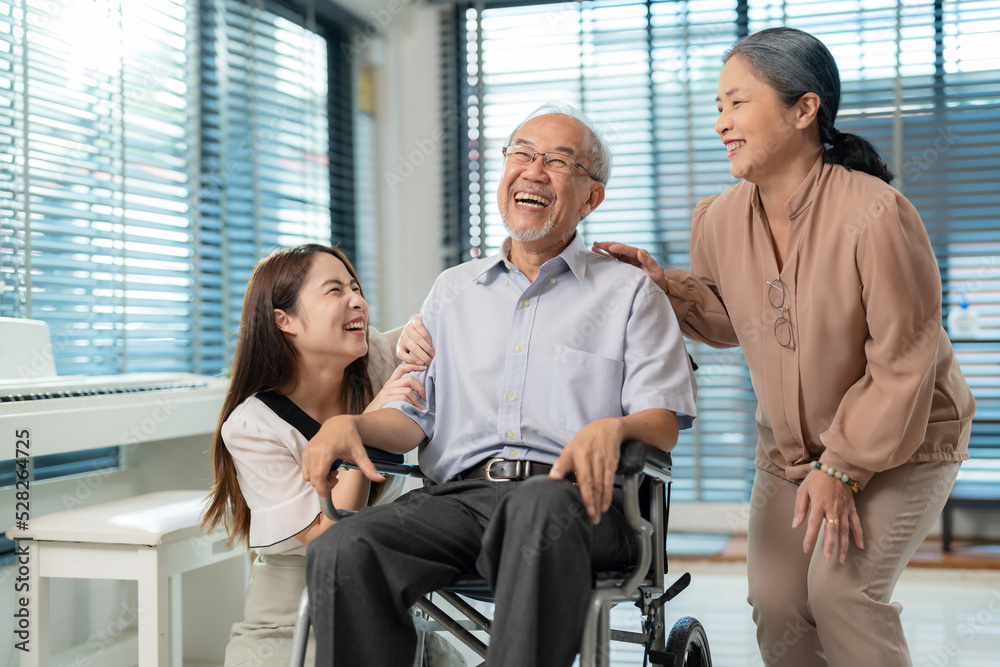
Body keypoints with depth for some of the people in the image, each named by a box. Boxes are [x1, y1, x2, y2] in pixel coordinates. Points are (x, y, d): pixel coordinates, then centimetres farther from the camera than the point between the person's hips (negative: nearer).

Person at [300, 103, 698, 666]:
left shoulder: (631, 293, 16)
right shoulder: (453, 291, 27)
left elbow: (664, 422, 4)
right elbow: (414, 414, 21)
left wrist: (612, 427, -20)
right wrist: (351, 424, -2)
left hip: (572, 497, -3)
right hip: (457, 495, 3)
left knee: (539, 507, -41)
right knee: (339, 553, -28)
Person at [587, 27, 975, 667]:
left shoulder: (876, 214, -28)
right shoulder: (721, 219, -9)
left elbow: (902, 362, -22)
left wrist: (844, 467, -19)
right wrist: (664, 285, -9)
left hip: (902, 444, -5)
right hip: (789, 447, 6)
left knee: (841, 588, -18)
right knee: (776, 605, 1)